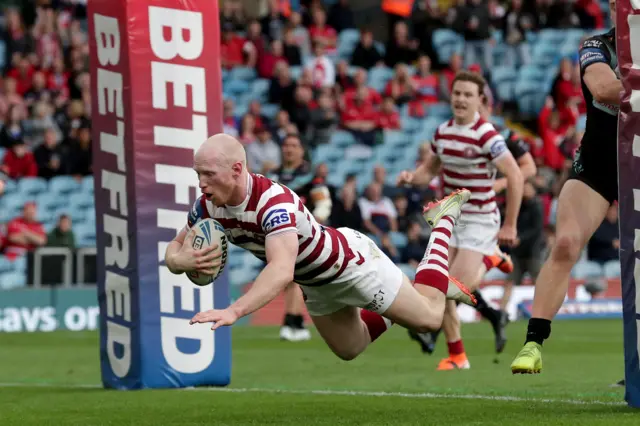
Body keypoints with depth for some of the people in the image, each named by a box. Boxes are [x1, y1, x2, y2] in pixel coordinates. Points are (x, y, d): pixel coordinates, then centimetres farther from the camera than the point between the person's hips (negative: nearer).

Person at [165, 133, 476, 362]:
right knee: (348, 350, 24)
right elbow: (173, 250, -8)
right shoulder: (207, 207, -21)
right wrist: (185, 260, -34)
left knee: (428, 319, 11)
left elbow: (282, 271, -58)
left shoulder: (274, 201, -44)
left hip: (351, 262, -7)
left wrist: (233, 312, -71)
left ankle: (442, 220, 28)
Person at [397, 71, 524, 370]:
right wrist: (411, 177, -5)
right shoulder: (443, 132, 5)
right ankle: (456, 356, 10)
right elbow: (430, 169, 19)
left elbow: (515, 177, -18)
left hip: (479, 221, -7)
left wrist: (510, 225, -17)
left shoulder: (486, 135, -17)